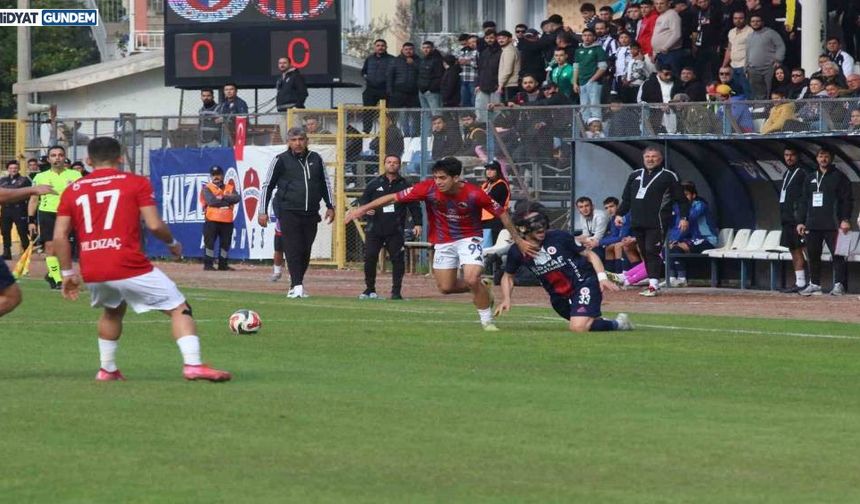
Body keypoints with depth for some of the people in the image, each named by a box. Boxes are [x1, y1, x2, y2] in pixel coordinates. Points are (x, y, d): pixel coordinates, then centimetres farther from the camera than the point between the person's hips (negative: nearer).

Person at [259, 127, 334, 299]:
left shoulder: (315, 159, 11)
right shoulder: (281, 160, 0)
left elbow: (325, 183, 22)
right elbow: (267, 185, 4)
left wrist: (330, 206, 17)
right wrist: (263, 211, -1)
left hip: (311, 214, 4)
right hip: (289, 212, -4)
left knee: (305, 251, 5)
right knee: (293, 250, -11)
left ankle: (297, 285, 15)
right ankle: (297, 286, -15)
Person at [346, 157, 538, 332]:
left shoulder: (473, 194, -24)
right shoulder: (429, 188, -20)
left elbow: (501, 213, -12)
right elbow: (394, 197, -14)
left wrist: (518, 241, -9)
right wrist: (363, 208, -17)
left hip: (468, 239, -4)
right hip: (443, 243, 4)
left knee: (471, 279, -23)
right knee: (445, 287, 7)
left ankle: (487, 322, -4)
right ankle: (483, 287, 34)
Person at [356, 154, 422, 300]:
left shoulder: (405, 185, 8)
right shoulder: (374, 184, 10)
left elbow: (414, 206, 7)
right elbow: (363, 199, 13)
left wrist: (417, 223, -4)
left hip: (395, 231, -1)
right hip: (374, 229, 1)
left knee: (397, 259, -7)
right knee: (370, 257, -2)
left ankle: (396, 291, 1)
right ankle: (370, 289, 12)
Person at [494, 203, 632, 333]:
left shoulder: (559, 237, -14)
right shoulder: (517, 252, -6)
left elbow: (589, 254, -4)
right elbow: (508, 276, 13)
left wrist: (602, 277, -17)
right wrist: (506, 299, -3)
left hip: (584, 283, -5)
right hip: (559, 297, 5)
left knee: (578, 327, -22)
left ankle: (617, 324, 0)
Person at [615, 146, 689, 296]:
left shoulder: (668, 176, 4)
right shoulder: (635, 176, 18)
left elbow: (681, 199, 3)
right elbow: (626, 198, 22)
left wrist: (684, 217, -7)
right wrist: (620, 214, 10)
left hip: (657, 223, -6)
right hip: (637, 222, 6)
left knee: (652, 251, -14)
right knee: (644, 253, 5)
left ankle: (653, 285, -17)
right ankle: (652, 283, 9)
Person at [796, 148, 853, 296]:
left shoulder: (839, 177, 3)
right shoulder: (810, 178, 19)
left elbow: (847, 200, -2)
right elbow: (804, 202, 21)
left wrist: (845, 219, -12)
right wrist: (801, 221, 12)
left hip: (832, 225, -5)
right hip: (813, 225, 5)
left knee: (837, 255, -8)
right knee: (813, 255, 7)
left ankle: (839, 285, -8)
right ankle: (814, 284, 14)